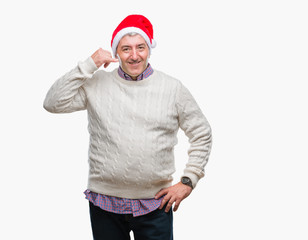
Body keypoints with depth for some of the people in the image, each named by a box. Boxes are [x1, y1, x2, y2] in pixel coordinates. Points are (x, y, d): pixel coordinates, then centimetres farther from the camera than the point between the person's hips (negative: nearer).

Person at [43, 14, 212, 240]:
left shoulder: (173, 88, 1)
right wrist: (88, 66, -11)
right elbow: (53, 103, -8)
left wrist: (188, 181, 1)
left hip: (155, 205, 0)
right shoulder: (97, 85, 2)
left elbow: (202, 134, 8)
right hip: (105, 204, 0)